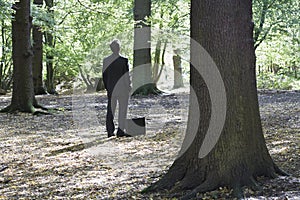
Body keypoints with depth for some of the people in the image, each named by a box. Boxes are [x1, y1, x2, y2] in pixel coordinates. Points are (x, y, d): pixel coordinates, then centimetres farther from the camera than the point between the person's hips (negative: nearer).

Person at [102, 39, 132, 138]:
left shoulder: (106, 60, 1)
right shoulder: (123, 60, -13)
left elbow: (104, 75, 6)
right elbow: (126, 75, -10)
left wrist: (107, 87, 15)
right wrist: (128, 86, 3)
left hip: (111, 89, 4)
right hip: (122, 88, -4)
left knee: (110, 110, 10)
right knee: (122, 109, 4)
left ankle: (110, 131, 12)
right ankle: (120, 130, 1)